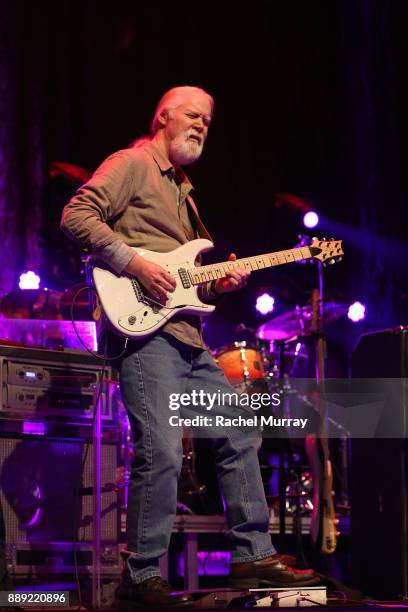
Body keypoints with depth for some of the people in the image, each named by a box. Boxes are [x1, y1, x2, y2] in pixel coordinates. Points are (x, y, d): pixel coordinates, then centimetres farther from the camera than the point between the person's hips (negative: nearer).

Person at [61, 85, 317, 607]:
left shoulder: (183, 191, 27)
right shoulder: (132, 164, 0)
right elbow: (77, 215, -14)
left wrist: (219, 284, 10)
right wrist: (135, 262, -20)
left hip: (187, 337, 10)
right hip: (142, 329, -10)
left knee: (239, 436, 10)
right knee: (161, 454, -16)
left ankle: (252, 555, 18)